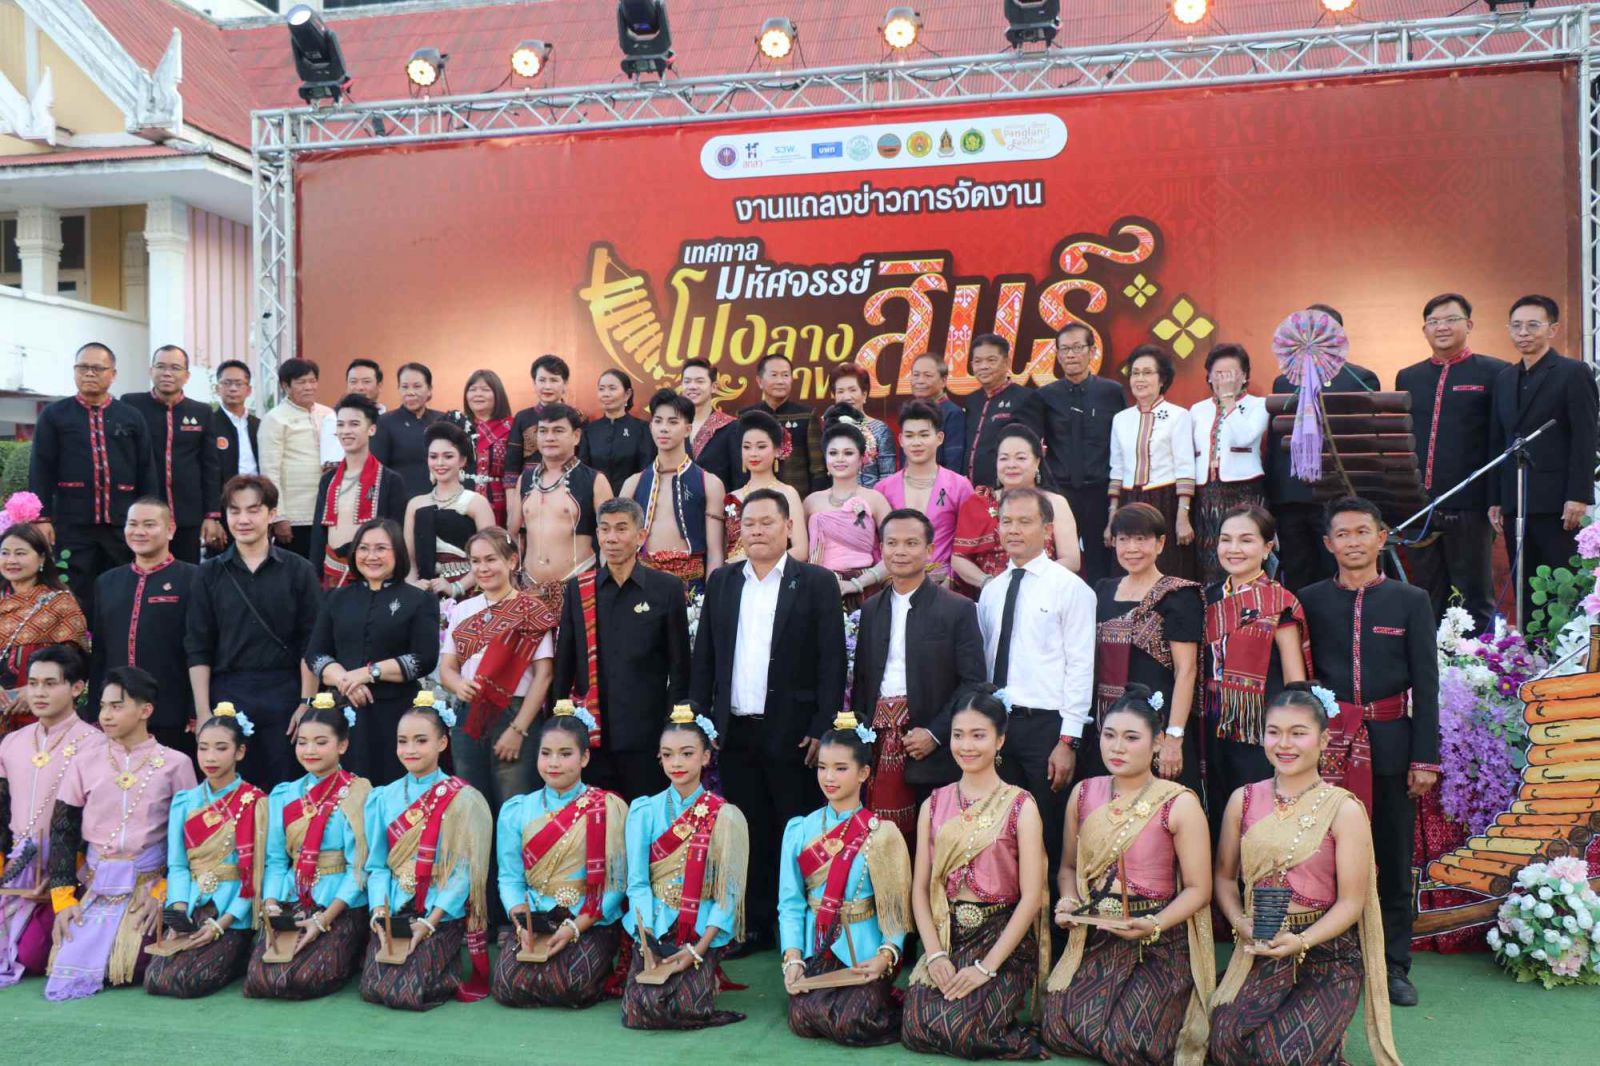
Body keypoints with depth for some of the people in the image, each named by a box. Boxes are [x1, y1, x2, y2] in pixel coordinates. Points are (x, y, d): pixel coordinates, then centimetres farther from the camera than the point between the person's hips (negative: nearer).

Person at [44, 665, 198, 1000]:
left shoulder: (175, 764, -2)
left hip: (147, 887, -3)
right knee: (69, 968, -13)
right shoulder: (85, 764, 6)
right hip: (93, 886, 3)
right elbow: (62, 832, 6)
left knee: (123, 966, -17)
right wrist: (63, 899, -3)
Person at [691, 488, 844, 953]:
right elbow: (704, 657, 12)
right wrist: (700, 719, 5)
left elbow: (832, 661, -5)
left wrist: (821, 729, -11)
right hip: (735, 732, 4)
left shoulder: (816, 582, -1)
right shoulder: (722, 581, 11)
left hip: (791, 733, -4)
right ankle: (754, 927, 21)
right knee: (749, 834, 10)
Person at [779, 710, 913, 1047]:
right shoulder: (800, 830, 5)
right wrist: (793, 958, -9)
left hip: (864, 953, -3)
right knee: (802, 1019, -18)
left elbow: (895, 904, -5)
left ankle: (892, 1005, 11)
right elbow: (790, 901, 3)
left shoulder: (880, 834, -3)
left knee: (851, 1024, -22)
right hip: (816, 949, 3)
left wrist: (886, 956, -21)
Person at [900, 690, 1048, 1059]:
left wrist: (987, 966, -16)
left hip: (1002, 938, -4)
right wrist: (935, 954, -11)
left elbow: (1031, 897, -10)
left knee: (955, 1028, -22)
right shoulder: (934, 804, 6)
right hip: (945, 935, 4)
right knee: (915, 1030, -15)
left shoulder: (1020, 806, -6)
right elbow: (920, 887, 4)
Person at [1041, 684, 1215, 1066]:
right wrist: (1069, 901, -5)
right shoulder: (1083, 794, 5)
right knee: (1056, 1028, -17)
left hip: (1161, 945, -4)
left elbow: (1198, 889, -7)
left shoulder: (1179, 804, -8)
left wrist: (1154, 925, -22)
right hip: (1094, 940, 4)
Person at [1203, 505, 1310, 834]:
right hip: (1217, 732, 5)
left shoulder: (1279, 603, -5)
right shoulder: (1210, 599, 10)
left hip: (1263, 733, -5)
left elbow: (1295, 679, -6)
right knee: (1220, 822, 11)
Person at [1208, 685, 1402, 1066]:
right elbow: (1225, 876, 10)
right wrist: (1240, 922, -9)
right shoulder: (1243, 801, 4)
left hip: (1327, 953, -2)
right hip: (1259, 950, 3)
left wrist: (1301, 941, -20)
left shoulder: (1343, 809, -6)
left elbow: (1351, 902, -6)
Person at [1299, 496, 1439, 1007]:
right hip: (1325, 744, 0)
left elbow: (1426, 684, 3)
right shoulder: (1310, 601, 4)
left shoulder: (1411, 601, 4)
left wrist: (1425, 758, -2)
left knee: (1393, 859, 7)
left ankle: (1393, 966, 19)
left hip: (1390, 745, 0)